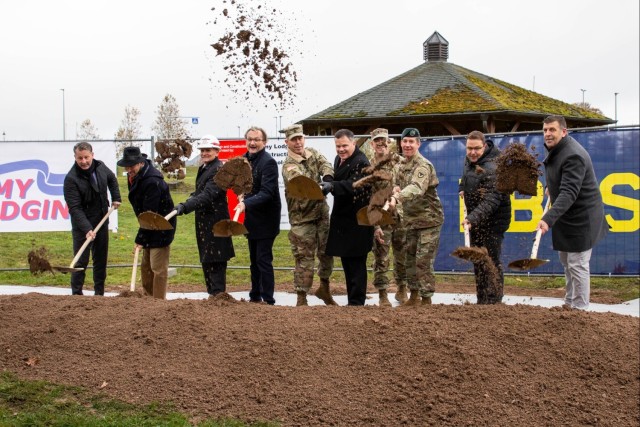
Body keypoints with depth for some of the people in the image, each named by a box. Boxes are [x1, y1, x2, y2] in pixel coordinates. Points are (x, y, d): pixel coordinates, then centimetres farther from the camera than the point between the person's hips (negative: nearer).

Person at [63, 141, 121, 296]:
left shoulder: (100, 167, -2)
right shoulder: (71, 179, -21)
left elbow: (112, 179, 23)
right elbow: (75, 208, -26)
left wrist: (116, 198, 14)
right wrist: (87, 229, -34)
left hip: (102, 221, 6)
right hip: (82, 226, -6)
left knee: (101, 259, 11)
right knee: (81, 261, -5)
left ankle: (99, 293, 21)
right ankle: (76, 294, 4)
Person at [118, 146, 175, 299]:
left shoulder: (152, 182, -27)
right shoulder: (134, 176, 4)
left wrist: (140, 239, -24)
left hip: (161, 228, -10)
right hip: (149, 226, 10)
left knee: (158, 268, -7)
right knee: (146, 266, 17)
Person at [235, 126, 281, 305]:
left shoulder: (268, 162, -18)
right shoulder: (245, 159, 7)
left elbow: (267, 192, -27)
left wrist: (247, 203, -37)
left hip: (266, 220, -8)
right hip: (252, 218, 8)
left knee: (263, 260, -6)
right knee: (254, 260, 17)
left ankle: (268, 300, 0)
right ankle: (255, 296, 28)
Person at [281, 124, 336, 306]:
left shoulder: (313, 153, 7)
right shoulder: (289, 167, -13)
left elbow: (325, 165, -10)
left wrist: (327, 178, -33)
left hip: (322, 212, 6)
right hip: (302, 218, -6)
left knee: (327, 252, 14)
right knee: (304, 258, -3)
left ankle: (324, 288, 33)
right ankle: (301, 298, 5)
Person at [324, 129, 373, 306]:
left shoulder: (361, 162, -15)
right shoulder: (338, 159, 14)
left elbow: (354, 185, -30)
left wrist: (332, 186, -42)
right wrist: (328, 187, 6)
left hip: (356, 221, -9)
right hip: (342, 219, 9)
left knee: (356, 263, -5)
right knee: (346, 261, 15)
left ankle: (356, 302, 1)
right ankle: (352, 299, 24)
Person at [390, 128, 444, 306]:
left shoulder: (423, 166, -18)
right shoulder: (402, 165, 9)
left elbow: (416, 188, -37)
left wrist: (397, 197, -53)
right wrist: (397, 189, -3)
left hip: (429, 219, -8)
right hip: (411, 220, 8)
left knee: (423, 261, -8)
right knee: (409, 259, 13)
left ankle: (427, 299, 1)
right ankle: (414, 296, 25)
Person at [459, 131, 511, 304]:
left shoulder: (492, 168, -27)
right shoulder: (469, 159, 1)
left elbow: (491, 201, -37)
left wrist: (472, 218, -48)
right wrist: (463, 187, 14)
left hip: (493, 220, -9)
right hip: (475, 218, 9)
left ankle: (494, 302, -7)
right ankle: (481, 301, 22)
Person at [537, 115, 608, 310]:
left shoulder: (573, 156, -28)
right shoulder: (555, 149, 4)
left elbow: (569, 193, -37)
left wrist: (548, 219, -45)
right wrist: (551, 188, 21)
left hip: (581, 217, -10)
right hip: (566, 216, 10)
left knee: (577, 265, -7)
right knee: (565, 260, 20)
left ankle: (580, 309, 3)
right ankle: (570, 303, 33)